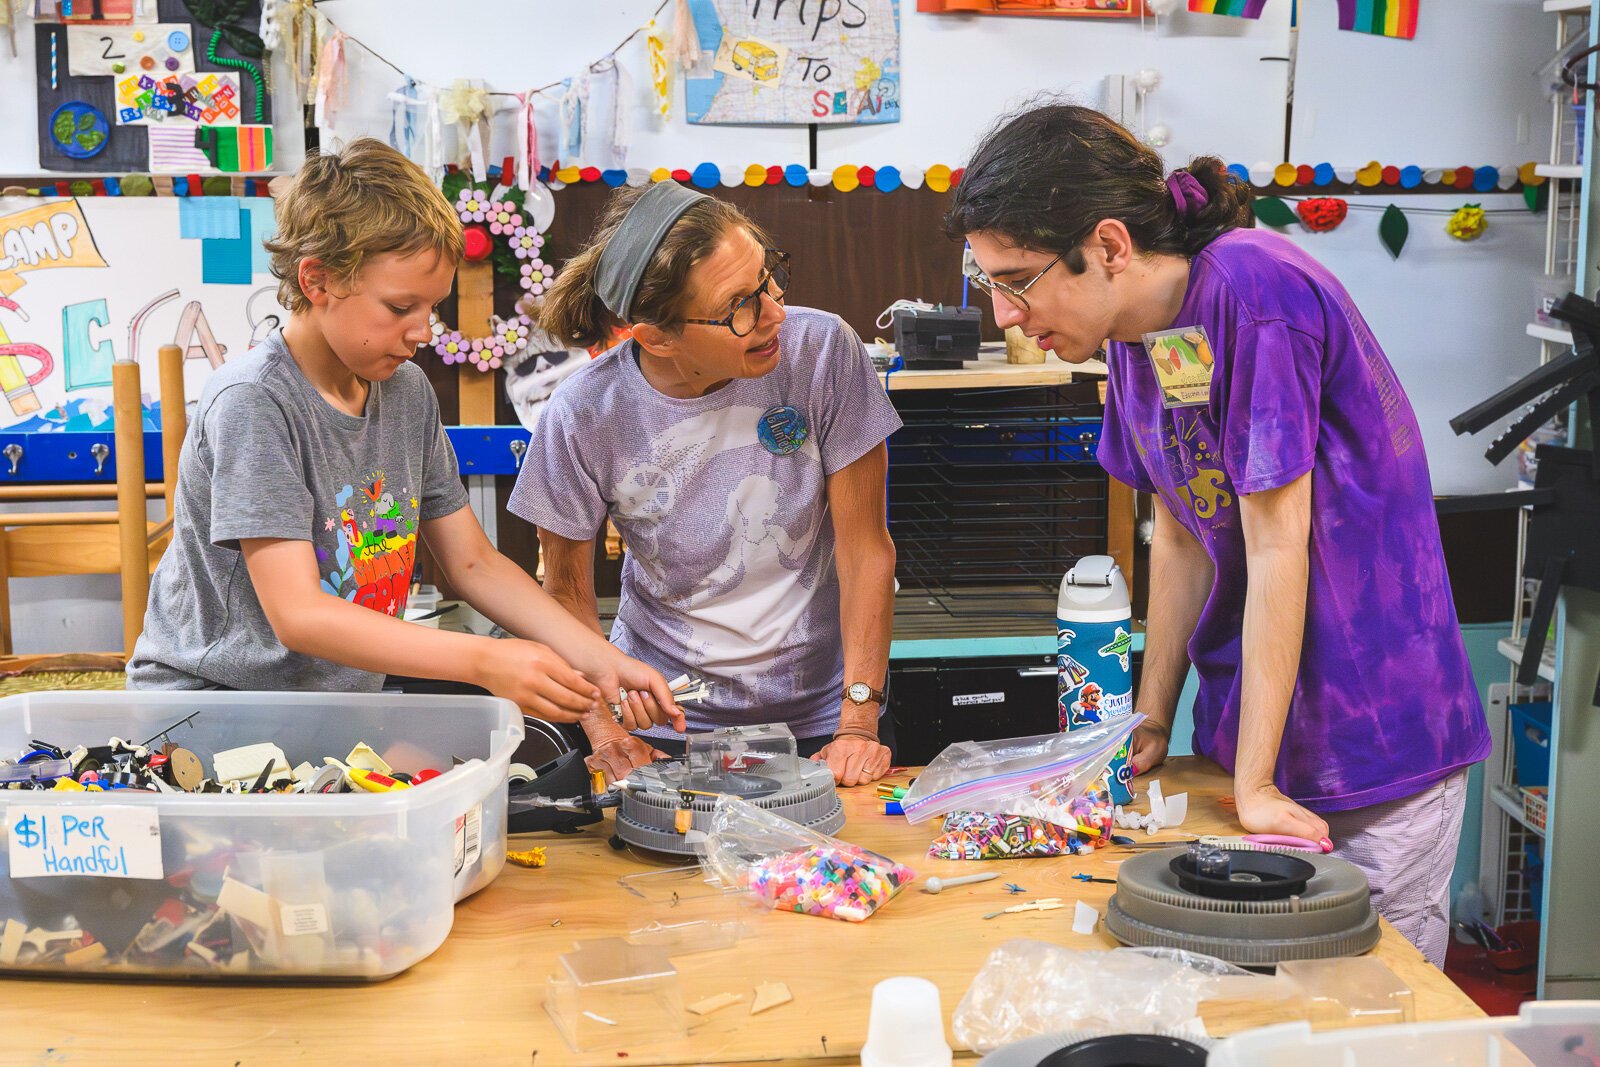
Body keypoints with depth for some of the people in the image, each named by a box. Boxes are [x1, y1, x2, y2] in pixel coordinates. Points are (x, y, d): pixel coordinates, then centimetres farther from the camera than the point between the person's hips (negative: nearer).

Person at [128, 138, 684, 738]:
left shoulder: (408, 393, 3)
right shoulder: (252, 403, -18)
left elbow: (472, 562, 8)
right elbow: (297, 615, -24)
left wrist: (601, 661, -5)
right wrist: (484, 661, -31)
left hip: (343, 704, 6)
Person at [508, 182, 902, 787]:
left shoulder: (822, 351, -14)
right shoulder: (584, 417, -14)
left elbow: (866, 546, -9)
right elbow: (568, 590, 0)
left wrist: (860, 723, -13)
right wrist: (604, 728, -12)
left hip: (818, 713, 0)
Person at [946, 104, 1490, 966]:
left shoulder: (1253, 290, -22)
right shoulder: (1132, 328, 3)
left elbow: (1277, 545, -21)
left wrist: (1254, 783, -16)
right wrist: (1151, 724, 7)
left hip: (1377, 738, -7)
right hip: (1242, 729, 7)